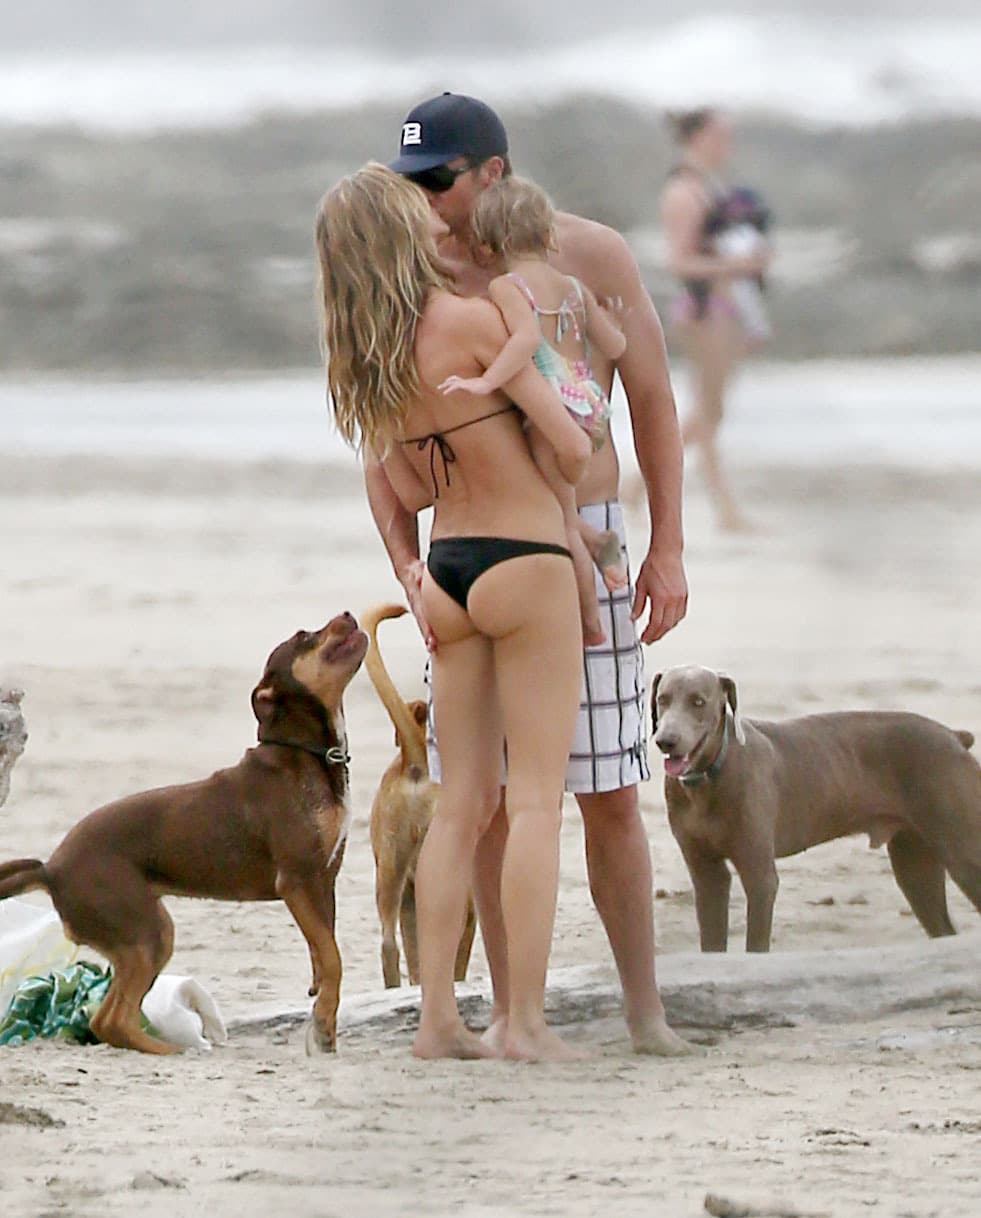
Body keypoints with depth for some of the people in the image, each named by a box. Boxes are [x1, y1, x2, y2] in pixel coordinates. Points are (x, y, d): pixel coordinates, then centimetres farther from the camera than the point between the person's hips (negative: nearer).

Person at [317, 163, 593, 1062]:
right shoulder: (472, 321, -15)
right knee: (536, 799, -4)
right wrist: (565, 411, 8)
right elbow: (572, 452, -14)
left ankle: (438, 1018, 7)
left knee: (462, 804, 10)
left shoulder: (365, 361, 5)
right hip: (526, 566, -7)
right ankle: (527, 1021, -7)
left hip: (448, 572, 7)